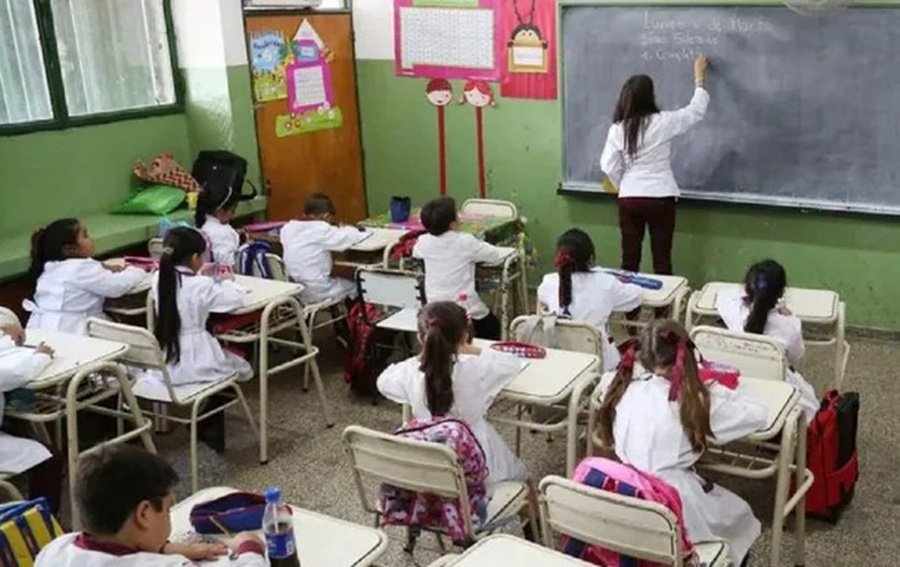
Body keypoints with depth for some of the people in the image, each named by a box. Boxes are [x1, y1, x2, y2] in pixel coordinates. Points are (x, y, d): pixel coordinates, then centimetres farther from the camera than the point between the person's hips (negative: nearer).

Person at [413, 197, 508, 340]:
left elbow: (415, 253, 22)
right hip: (467, 310, -3)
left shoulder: (424, 242, -2)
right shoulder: (466, 242, -12)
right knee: (493, 326, 23)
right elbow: (497, 255, -4)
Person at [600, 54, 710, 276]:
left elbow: (609, 167, -2)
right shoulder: (663, 122, -9)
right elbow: (696, 110, 6)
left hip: (629, 199, 2)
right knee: (662, 259, 5)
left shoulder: (617, 129, -3)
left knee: (630, 258, 8)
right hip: (661, 198, -2)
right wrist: (700, 76, 19)